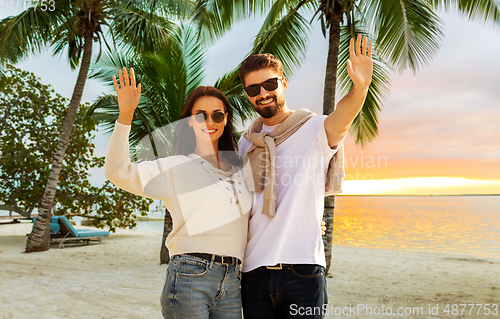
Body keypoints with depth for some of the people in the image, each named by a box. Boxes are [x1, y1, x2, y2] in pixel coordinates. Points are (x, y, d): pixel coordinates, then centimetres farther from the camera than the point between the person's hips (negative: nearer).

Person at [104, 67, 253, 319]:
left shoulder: (237, 170, 15)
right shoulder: (176, 167, 1)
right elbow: (117, 172, -11)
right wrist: (125, 116, -18)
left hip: (232, 283, 5)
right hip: (190, 278, -5)